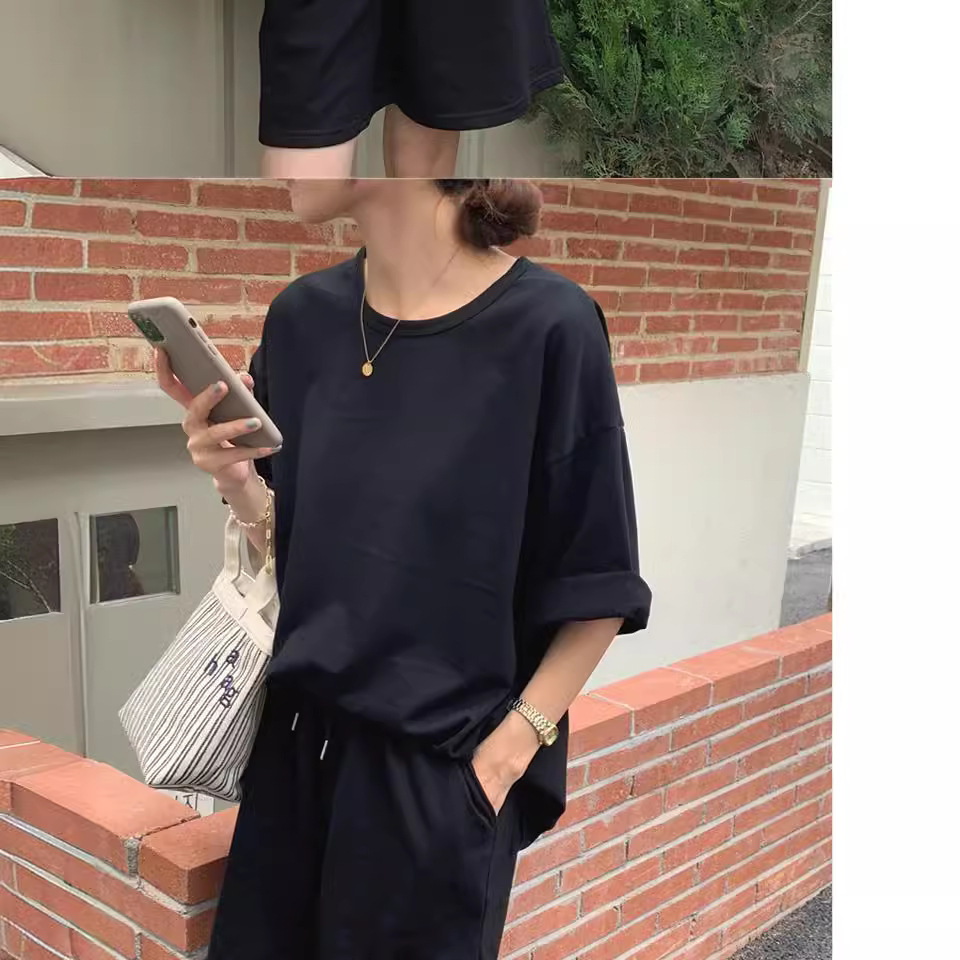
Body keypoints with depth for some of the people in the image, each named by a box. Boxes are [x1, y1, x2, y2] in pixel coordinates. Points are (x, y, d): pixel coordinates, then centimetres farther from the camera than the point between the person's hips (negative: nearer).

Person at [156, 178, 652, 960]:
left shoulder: (546, 325, -16)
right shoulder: (302, 316, 0)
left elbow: (600, 591, -9)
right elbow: (298, 545, 8)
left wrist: (509, 749, -13)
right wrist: (236, 480, -10)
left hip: (443, 769, -4)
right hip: (299, 744, 5)